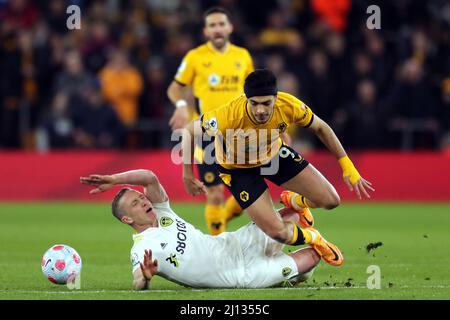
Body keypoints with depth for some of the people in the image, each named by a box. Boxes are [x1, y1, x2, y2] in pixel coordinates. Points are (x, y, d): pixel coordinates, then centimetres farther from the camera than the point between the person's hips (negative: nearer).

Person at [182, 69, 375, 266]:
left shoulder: (289, 106, -31)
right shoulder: (229, 116, -41)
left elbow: (320, 127, -10)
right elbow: (190, 131, -25)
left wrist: (346, 165, -10)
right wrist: (188, 176, -25)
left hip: (274, 153, 3)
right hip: (238, 167, -3)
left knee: (330, 200, -1)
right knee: (279, 233, -14)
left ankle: (295, 201, 35)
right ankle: (312, 239, 23)